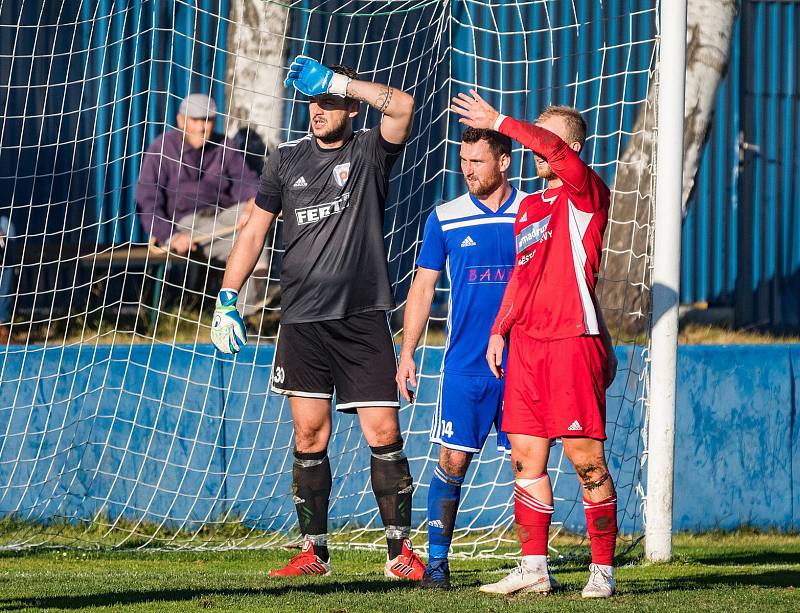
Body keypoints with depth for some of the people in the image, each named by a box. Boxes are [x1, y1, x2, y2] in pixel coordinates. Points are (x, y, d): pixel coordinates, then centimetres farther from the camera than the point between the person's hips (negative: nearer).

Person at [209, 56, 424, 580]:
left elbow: (403, 106, -19)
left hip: (363, 319, -2)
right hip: (302, 320, 2)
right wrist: (227, 299, 6)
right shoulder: (288, 159, 9)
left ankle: (401, 551, 1)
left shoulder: (369, 152, 1)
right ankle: (314, 552, 8)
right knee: (310, 438, 2)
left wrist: (337, 80, -17)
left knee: (383, 434, -5)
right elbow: (255, 231, 14)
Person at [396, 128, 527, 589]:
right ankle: (437, 559, 1)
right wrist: (407, 353, 4)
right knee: (453, 460, -4)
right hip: (465, 365, 0)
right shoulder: (445, 218, 5)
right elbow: (423, 287, 10)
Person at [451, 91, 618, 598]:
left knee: (585, 457, -6)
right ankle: (533, 569, 9)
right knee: (527, 456, 5)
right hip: (525, 345, 8)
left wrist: (498, 122, -18)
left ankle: (603, 571, 0)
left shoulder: (587, 194, -3)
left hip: (573, 341, -8)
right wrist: (500, 330, 17)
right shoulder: (528, 208, 20)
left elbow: (556, 149, -23)